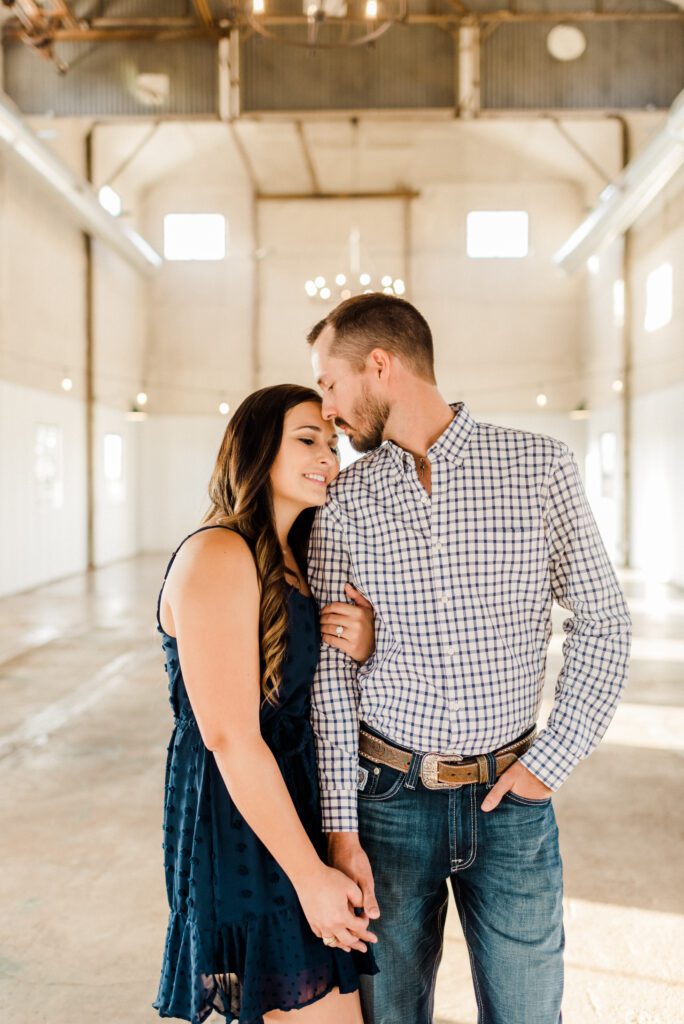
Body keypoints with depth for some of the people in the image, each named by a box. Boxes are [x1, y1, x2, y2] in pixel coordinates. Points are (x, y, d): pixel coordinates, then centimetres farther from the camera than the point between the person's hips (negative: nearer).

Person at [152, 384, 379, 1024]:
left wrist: (361, 650, -8)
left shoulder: (292, 562, 11)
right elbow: (231, 737, -23)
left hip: (296, 797, 9)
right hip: (243, 826, -9)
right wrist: (311, 875, -18)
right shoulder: (217, 555, -19)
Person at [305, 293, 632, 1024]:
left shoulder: (538, 467, -5)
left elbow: (601, 621, 0)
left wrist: (554, 760, -6)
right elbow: (331, 668, -3)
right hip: (390, 796, 1)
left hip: (509, 799, 0)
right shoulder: (341, 502, -2)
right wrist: (341, 829, -6)